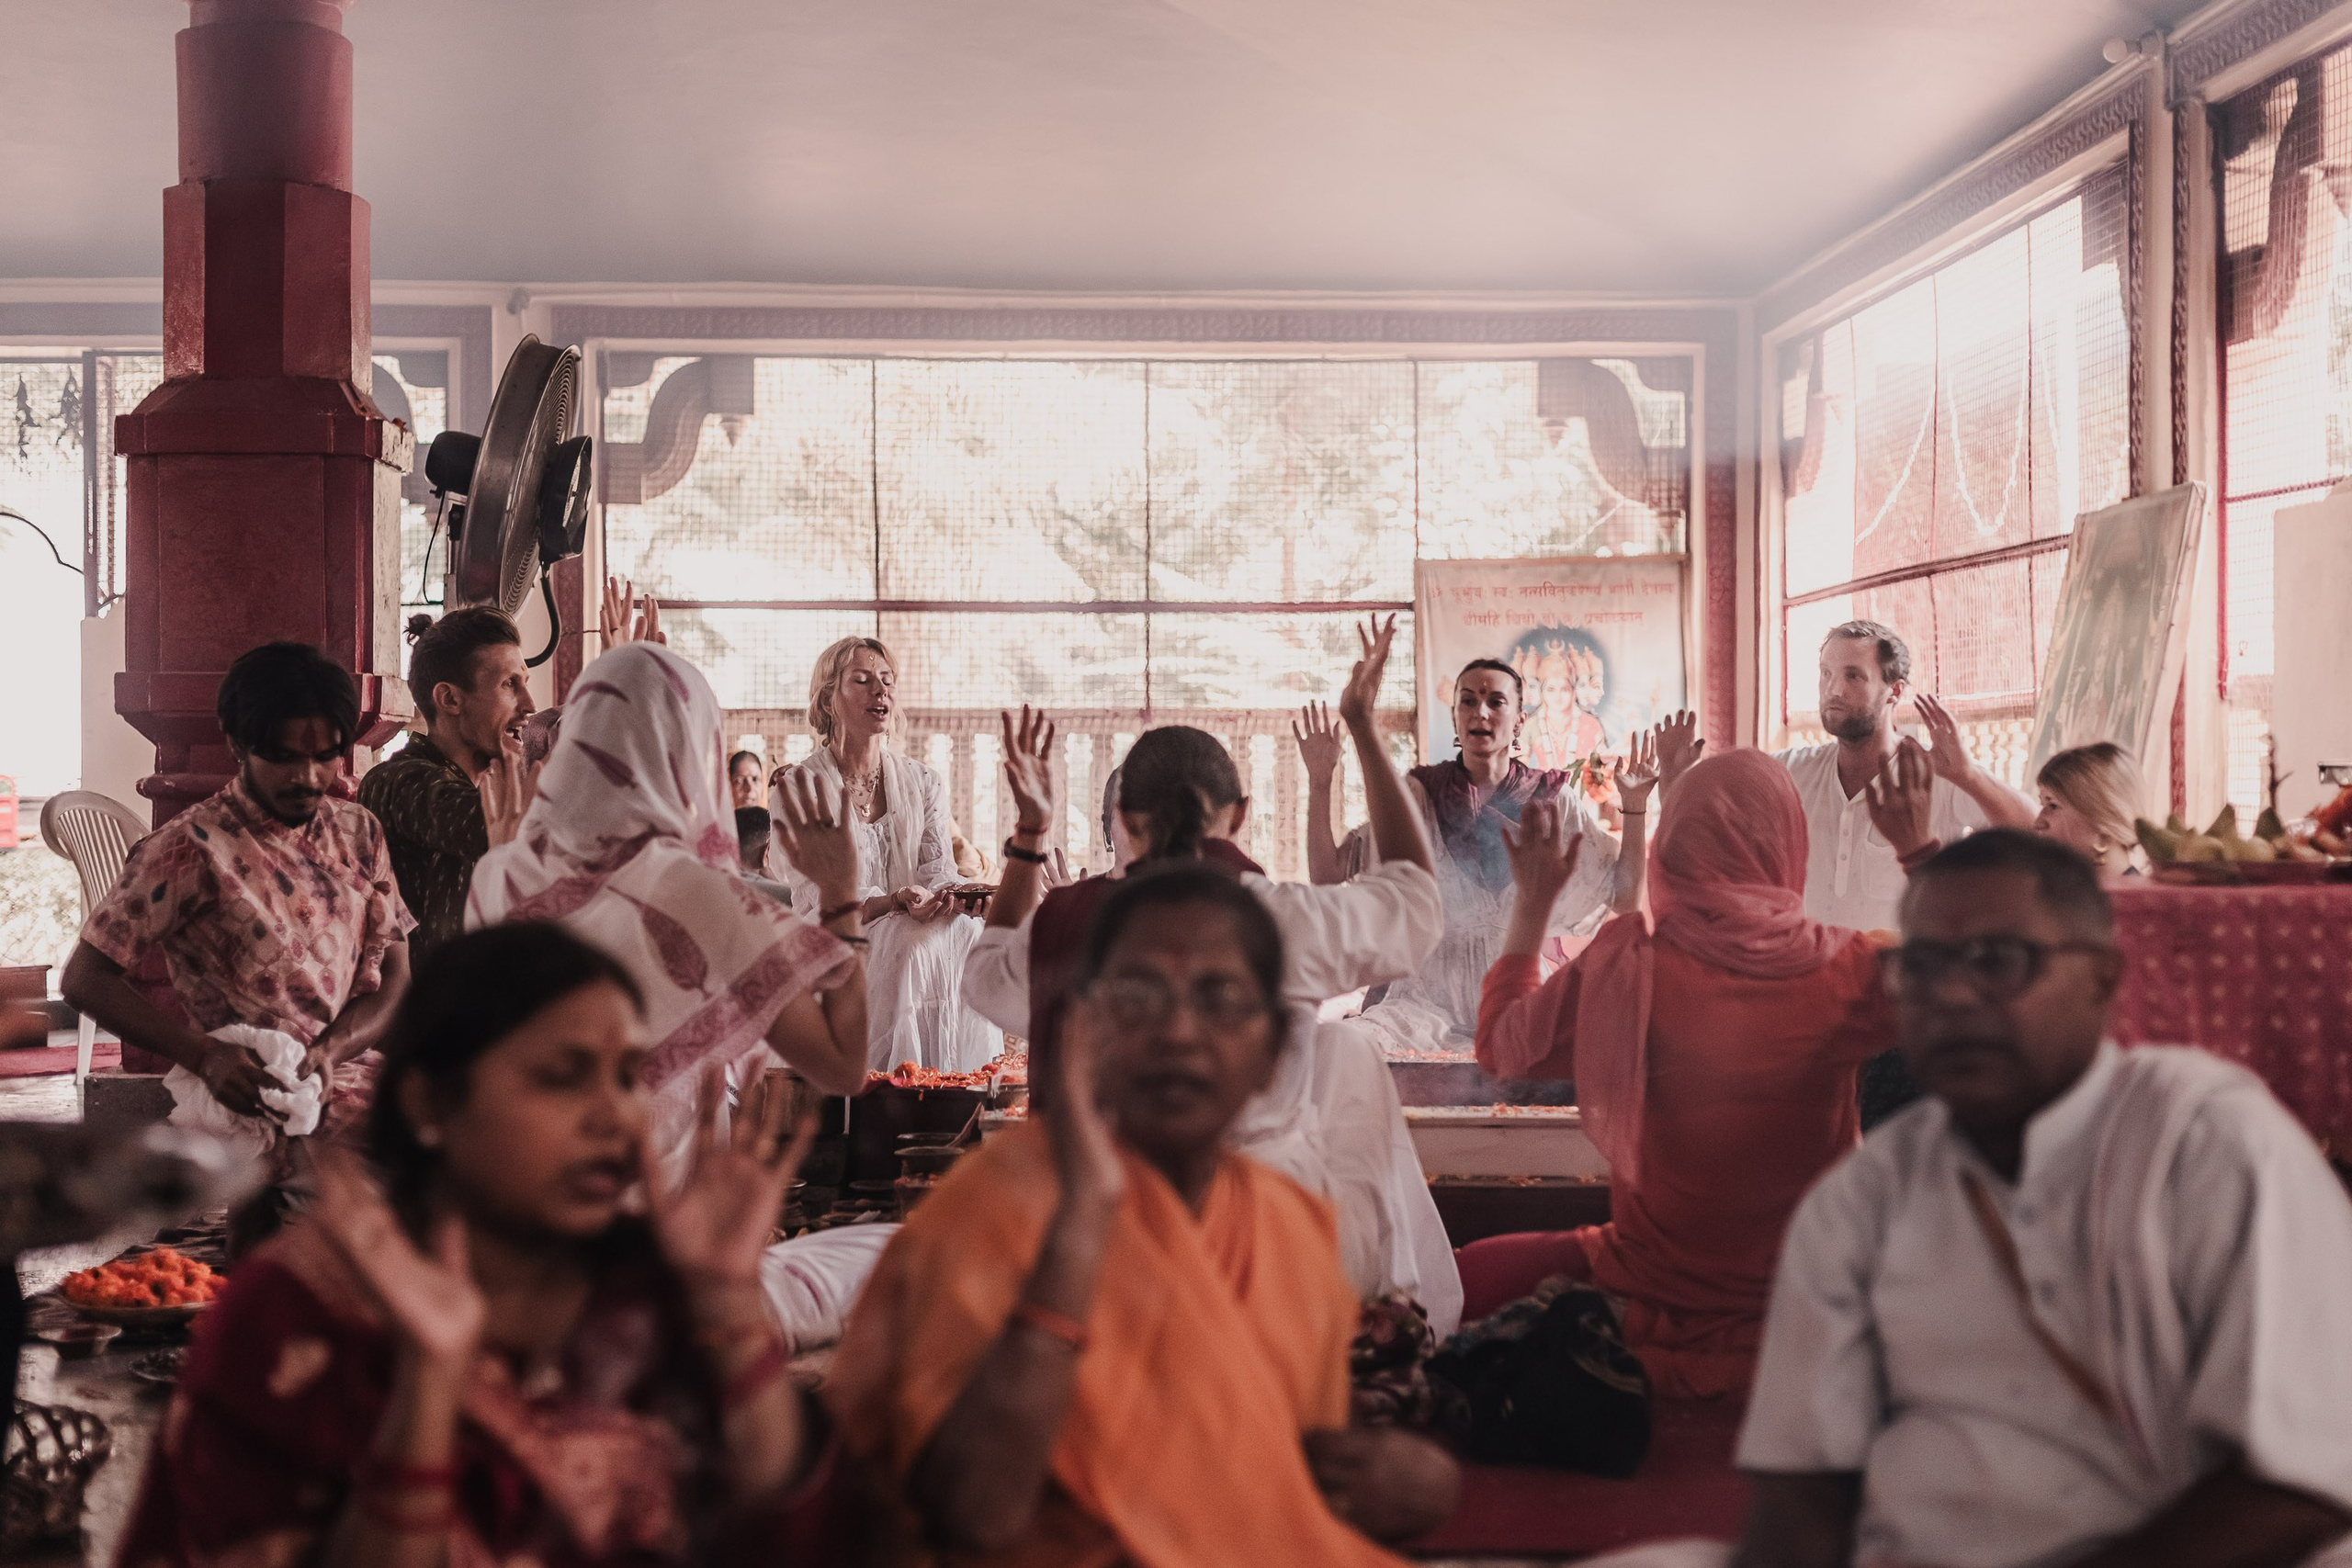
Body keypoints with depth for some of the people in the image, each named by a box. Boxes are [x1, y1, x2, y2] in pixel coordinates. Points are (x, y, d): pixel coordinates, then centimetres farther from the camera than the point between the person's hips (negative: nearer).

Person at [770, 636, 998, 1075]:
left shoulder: (924, 783, 14)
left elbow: (939, 870, 3)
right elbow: (815, 896, -10)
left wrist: (948, 895, -24)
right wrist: (893, 902, -29)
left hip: (914, 938, 4)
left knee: (966, 931, -28)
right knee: (914, 945, -33)